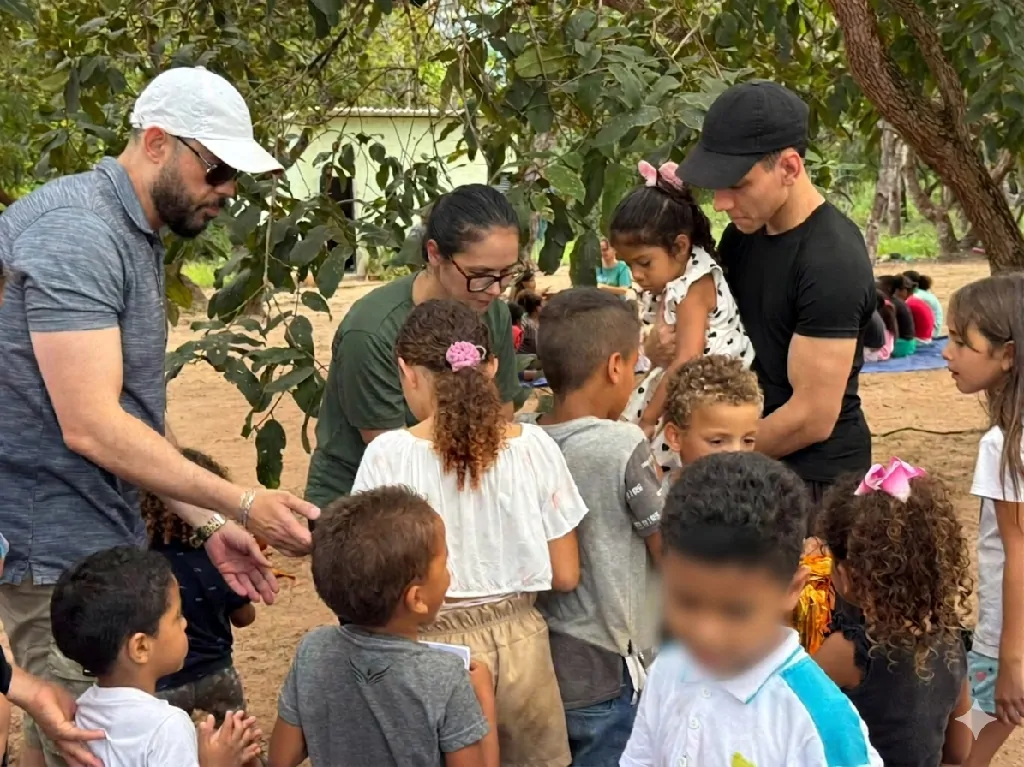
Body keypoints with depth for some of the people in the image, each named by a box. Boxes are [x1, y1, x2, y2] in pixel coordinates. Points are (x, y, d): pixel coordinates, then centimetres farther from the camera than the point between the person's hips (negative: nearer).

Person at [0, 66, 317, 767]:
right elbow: (90, 426, -24)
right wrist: (243, 505, -23)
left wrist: (210, 525, 10)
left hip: (104, 541, 10)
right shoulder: (76, 233, -17)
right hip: (58, 551, -10)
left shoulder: (135, 236, 15)